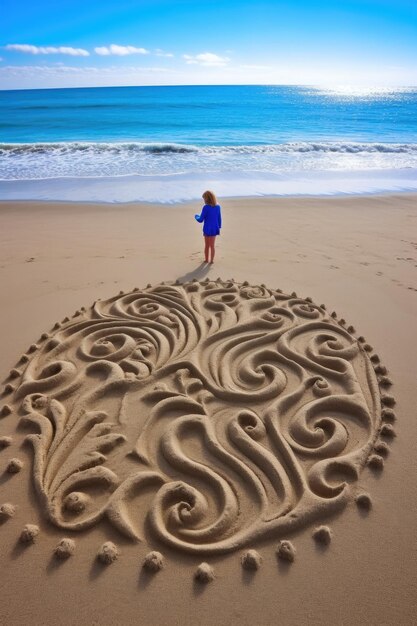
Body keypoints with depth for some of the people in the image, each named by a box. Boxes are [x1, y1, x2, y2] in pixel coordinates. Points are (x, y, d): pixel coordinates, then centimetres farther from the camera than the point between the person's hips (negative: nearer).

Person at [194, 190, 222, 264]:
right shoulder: (218, 207, -3)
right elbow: (219, 219, 4)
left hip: (207, 229, -4)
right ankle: (211, 260, 17)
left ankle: (206, 259, 23)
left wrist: (196, 216, 7)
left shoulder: (206, 207, -17)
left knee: (207, 245, 12)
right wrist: (219, 227, 16)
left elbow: (200, 220, -14)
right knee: (212, 245, 13)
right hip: (215, 229, 4)